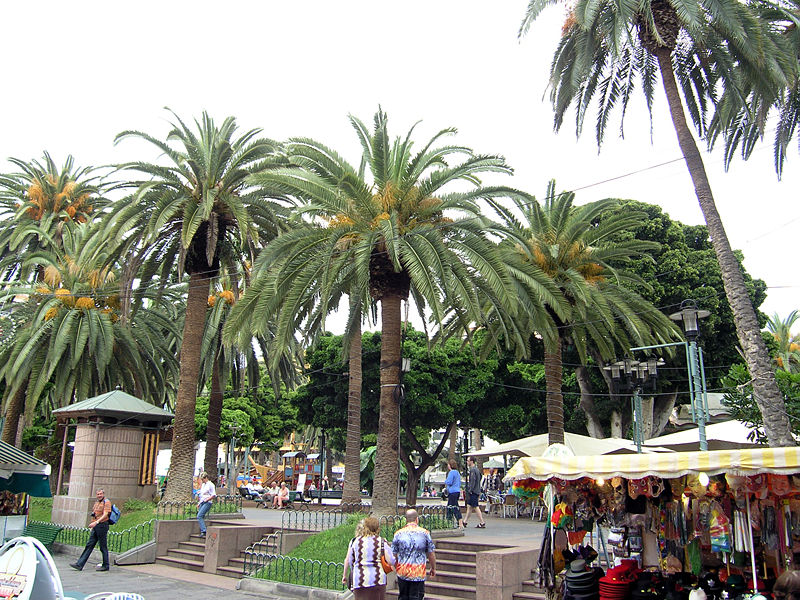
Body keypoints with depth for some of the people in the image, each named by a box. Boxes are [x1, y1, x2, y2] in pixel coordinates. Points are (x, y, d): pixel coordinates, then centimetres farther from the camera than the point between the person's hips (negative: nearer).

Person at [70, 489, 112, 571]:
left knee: (103, 547, -2)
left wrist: (96, 522, -29)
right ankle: (79, 564, 7)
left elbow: (105, 514, -19)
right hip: (95, 527, 8)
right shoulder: (97, 503, 18)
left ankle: (105, 566, 6)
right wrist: (92, 526, 19)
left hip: (102, 525, -8)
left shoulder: (106, 502, -8)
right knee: (89, 545, 6)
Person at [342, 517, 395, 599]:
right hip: (378, 580, -1)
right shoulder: (382, 542, -2)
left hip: (359, 580, 1)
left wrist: (344, 575, 24)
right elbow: (391, 561, -6)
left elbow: (348, 561, 10)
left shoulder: (354, 541, 4)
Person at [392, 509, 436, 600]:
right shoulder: (424, 533, -4)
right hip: (418, 573, -2)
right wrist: (433, 569, 16)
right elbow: (431, 554, 2)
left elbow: (394, 555, 3)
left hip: (402, 573, 2)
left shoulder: (398, 534, -1)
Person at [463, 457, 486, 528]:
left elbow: (473, 481, -22)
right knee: (469, 506, 13)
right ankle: (465, 522, 18)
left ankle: (482, 523, -3)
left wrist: (470, 490, -19)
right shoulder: (476, 469, 16)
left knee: (476, 507, -6)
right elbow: (479, 479, 21)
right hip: (476, 491, 10)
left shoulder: (472, 470, -16)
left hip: (473, 491, -10)